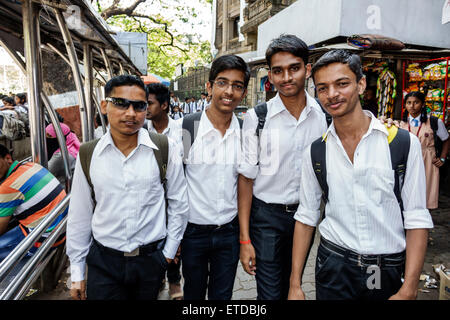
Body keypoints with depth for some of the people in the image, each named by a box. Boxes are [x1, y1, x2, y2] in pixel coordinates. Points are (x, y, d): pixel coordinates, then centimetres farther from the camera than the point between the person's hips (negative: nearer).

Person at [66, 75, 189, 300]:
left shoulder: (166, 150, -9)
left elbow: (178, 203, 0)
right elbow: (79, 215, 4)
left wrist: (169, 251, 3)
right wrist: (77, 272, 8)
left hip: (151, 259, 0)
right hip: (102, 261, 1)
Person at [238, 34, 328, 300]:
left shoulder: (323, 115, -3)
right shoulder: (257, 117, -11)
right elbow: (246, 178, -8)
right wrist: (245, 239, -8)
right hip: (267, 215, -3)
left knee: (294, 287, 22)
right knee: (270, 294, 5)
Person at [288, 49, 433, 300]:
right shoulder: (315, 152, -2)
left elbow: (417, 220, -8)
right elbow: (306, 217, 2)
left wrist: (408, 291, -13)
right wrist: (295, 284, 1)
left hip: (389, 270, -1)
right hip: (333, 267, 1)